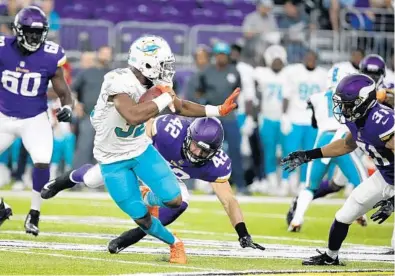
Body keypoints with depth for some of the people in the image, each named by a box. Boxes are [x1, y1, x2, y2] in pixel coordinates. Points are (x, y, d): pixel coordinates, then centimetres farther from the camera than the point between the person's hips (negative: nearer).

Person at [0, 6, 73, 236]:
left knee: (42, 163, -17)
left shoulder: (50, 57, -14)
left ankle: (34, 214, 1)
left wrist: (67, 108, -21)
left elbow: (64, 92, -4)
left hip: (35, 120, -2)